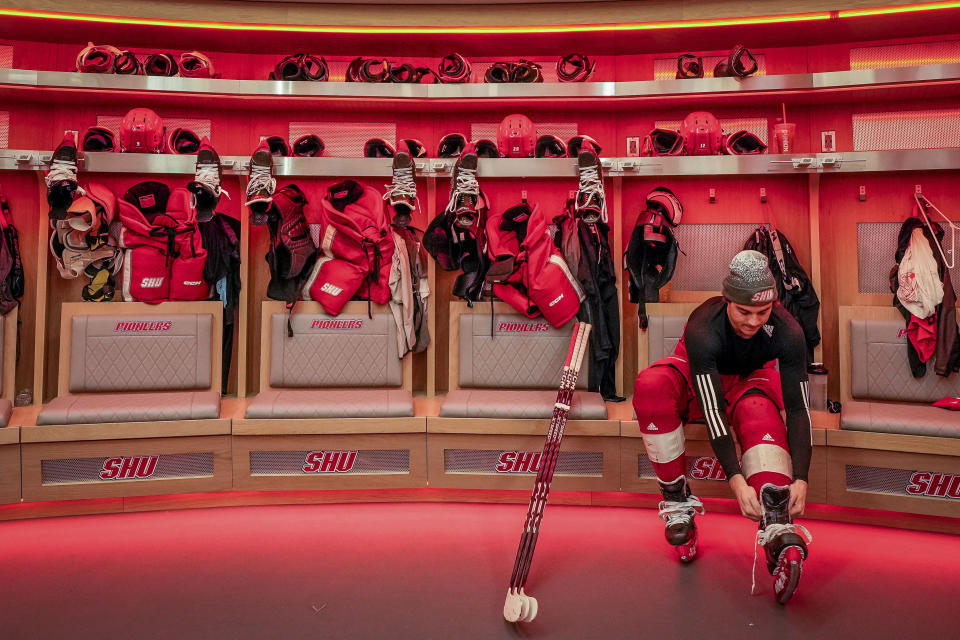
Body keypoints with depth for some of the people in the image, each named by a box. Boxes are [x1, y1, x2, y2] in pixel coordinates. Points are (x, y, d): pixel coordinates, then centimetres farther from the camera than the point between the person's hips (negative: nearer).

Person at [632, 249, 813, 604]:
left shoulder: (787, 332, -26)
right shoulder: (702, 329, -35)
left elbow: (798, 409, -25)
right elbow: (712, 409, -40)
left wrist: (800, 479, -36)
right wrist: (736, 481, -46)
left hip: (751, 381, 2)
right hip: (698, 378, -2)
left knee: (762, 418, -36)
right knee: (651, 386, -36)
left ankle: (778, 530, -50)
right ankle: (676, 498, -24)